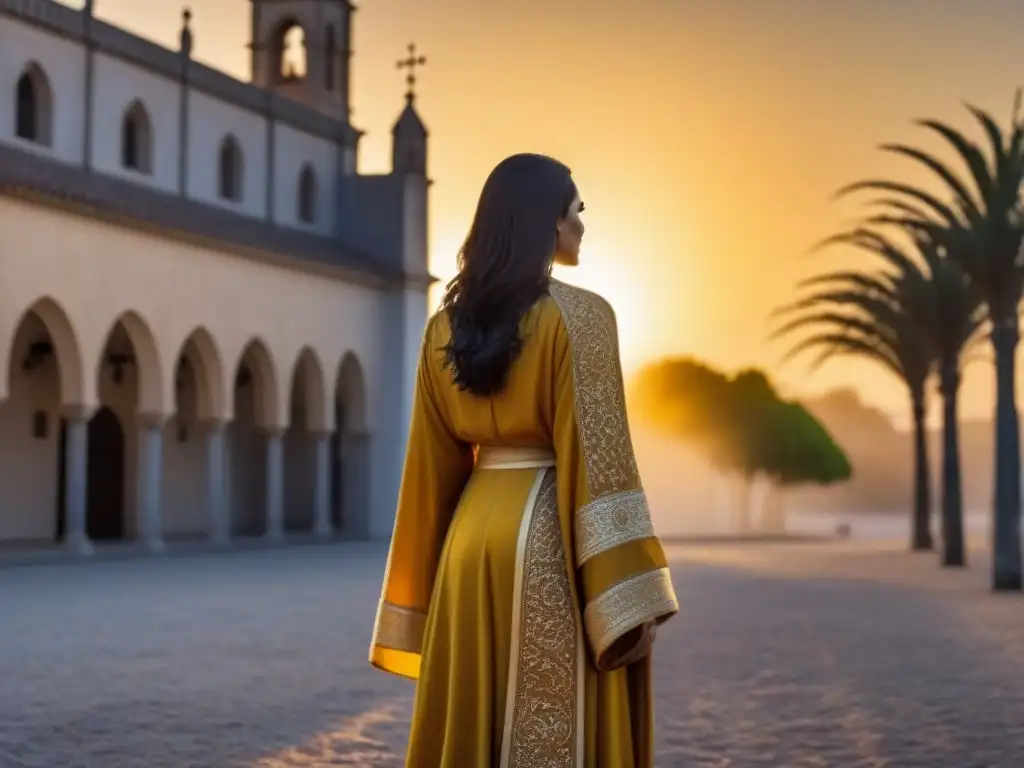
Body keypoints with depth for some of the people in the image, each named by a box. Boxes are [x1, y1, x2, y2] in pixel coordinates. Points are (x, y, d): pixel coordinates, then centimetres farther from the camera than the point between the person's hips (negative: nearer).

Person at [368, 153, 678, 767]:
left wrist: (423, 596, 15)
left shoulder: (448, 324, 8)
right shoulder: (581, 316, -10)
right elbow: (599, 455, -16)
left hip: (474, 532, 6)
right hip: (550, 539, -6)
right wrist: (633, 596, -14)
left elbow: (433, 464, 10)